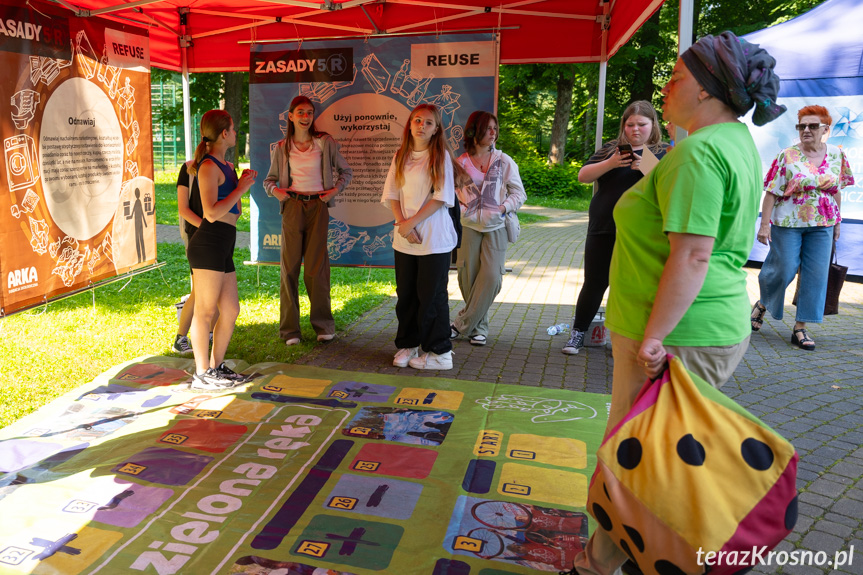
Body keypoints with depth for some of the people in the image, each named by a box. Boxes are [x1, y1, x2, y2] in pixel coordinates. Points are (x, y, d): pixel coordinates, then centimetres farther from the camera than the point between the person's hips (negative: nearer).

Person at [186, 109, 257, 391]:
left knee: (231, 310, 13)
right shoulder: (209, 166, -8)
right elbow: (212, 212, -19)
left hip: (223, 247, 10)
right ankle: (202, 375, 8)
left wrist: (242, 182, 14)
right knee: (206, 311, -2)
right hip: (208, 244, -10)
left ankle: (216, 366, 25)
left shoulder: (223, 165, 21)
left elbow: (233, 212, 26)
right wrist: (241, 188, -11)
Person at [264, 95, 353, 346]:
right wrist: (274, 190, -4)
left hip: (318, 206, -1)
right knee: (290, 266, 0)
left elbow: (346, 171, 12)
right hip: (292, 206, 1)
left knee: (316, 266, -1)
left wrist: (336, 189, -4)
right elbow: (269, 179, 17)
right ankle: (289, 329, 8)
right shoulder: (282, 148, 8)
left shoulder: (325, 142, 4)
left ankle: (323, 325, 13)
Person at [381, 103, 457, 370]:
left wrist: (412, 222, -14)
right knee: (406, 294, 9)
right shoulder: (401, 156, 11)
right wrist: (402, 224, -9)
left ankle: (439, 353, 9)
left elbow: (442, 197, -10)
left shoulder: (441, 156, -2)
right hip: (404, 238, 4)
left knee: (431, 295, -1)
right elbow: (391, 194, 7)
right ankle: (408, 345, 23)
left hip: (434, 238, -4)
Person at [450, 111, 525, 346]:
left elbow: (519, 193, 5)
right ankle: (478, 327, 19)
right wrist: (461, 209, -11)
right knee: (468, 278, 1)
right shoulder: (461, 163, 3)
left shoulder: (504, 161, 3)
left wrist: (504, 207, -12)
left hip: (495, 228, 0)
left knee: (491, 277, -12)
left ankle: (462, 324, 0)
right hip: (469, 227, 0)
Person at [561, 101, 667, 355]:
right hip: (603, 229, 2)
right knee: (594, 283, 7)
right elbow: (583, 176, 3)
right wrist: (610, 164, -13)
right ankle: (578, 332, 23)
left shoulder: (663, 153, 6)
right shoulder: (611, 148, 12)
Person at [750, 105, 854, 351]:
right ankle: (762, 304, 29)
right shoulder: (787, 156, -7)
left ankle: (800, 328, 9)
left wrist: (837, 221, 13)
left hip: (822, 225, 4)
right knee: (783, 271, -2)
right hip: (788, 222, -4)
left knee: (815, 275, 1)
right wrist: (765, 224, -13)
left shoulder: (837, 155, 5)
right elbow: (771, 193, -9)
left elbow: (836, 191, 13)